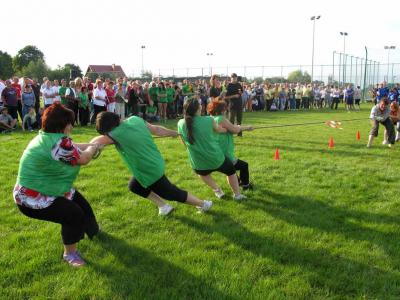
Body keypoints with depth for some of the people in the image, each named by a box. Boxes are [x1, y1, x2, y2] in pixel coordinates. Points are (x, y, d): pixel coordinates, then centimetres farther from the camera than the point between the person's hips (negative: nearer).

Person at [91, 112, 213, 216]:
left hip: (151, 171, -9)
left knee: (173, 193, 11)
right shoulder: (135, 119, -4)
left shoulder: (117, 133, -26)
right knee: (134, 186, 23)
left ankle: (204, 204, 28)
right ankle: (163, 206, 29)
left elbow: (94, 142, -15)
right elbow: (157, 129, 6)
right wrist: (176, 133, 18)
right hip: (155, 164, 9)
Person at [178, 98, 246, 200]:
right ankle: (237, 194, 39)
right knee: (231, 171, 28)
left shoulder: (181, 124, -9)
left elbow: (185, 143, 5)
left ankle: (217, 190, 37)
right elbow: (220, 130, 8)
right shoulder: (209, 120, -14)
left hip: (198, 163, 2)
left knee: (203, 172, 39)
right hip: (216, 158, -2)